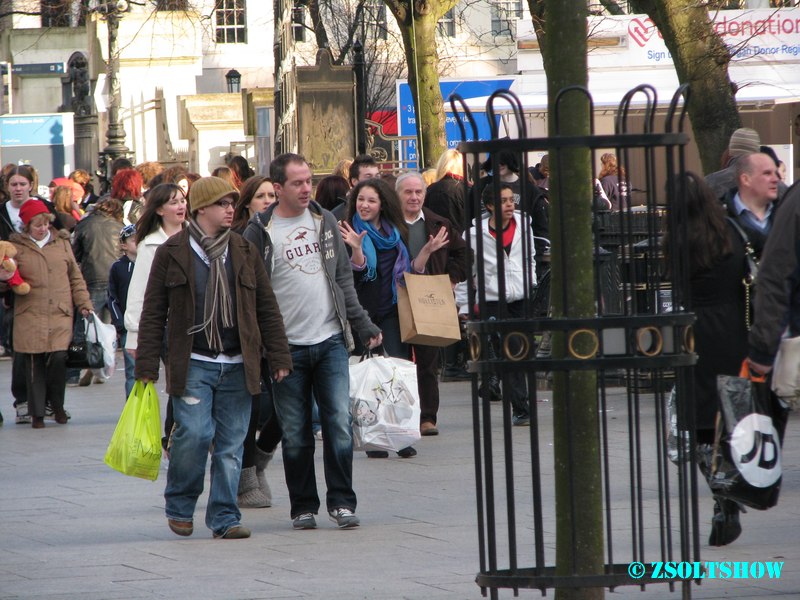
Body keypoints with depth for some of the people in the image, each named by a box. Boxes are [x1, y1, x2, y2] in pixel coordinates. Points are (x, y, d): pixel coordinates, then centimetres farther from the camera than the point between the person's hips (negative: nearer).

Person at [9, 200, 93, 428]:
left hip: (60, 315, 1)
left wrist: (83, 303, 10)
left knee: (58, 358, -11)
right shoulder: (18, 247, 6)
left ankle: (57, 405, 11)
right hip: (30, 316, -1)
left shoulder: (61, 243, 12)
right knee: (34, 364, -1)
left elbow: (75, 277, 17)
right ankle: (37, 412, 10)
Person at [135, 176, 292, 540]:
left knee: (231, 443, 2)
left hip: (237, 366, 3)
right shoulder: (172, 253, 2)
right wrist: (147, 365, -2)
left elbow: (267, 308, 13)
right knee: (194, 434, -13)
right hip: (192, 365, -3)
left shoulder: (244, 252, 11)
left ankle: (224, 516, 9)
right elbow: (154, 312, 3)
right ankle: (179, 506, 9)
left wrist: (278, 357, 7)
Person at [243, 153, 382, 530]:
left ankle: (341, 500, 3)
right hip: (287, 348, -3)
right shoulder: (260, 233, -3)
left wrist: (363, 325, 10)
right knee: (295, 434, 3)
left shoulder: (324, 221, 10)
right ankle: (303, 506, 13)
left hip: (330, 341, 3)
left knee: (340, 423, -5)